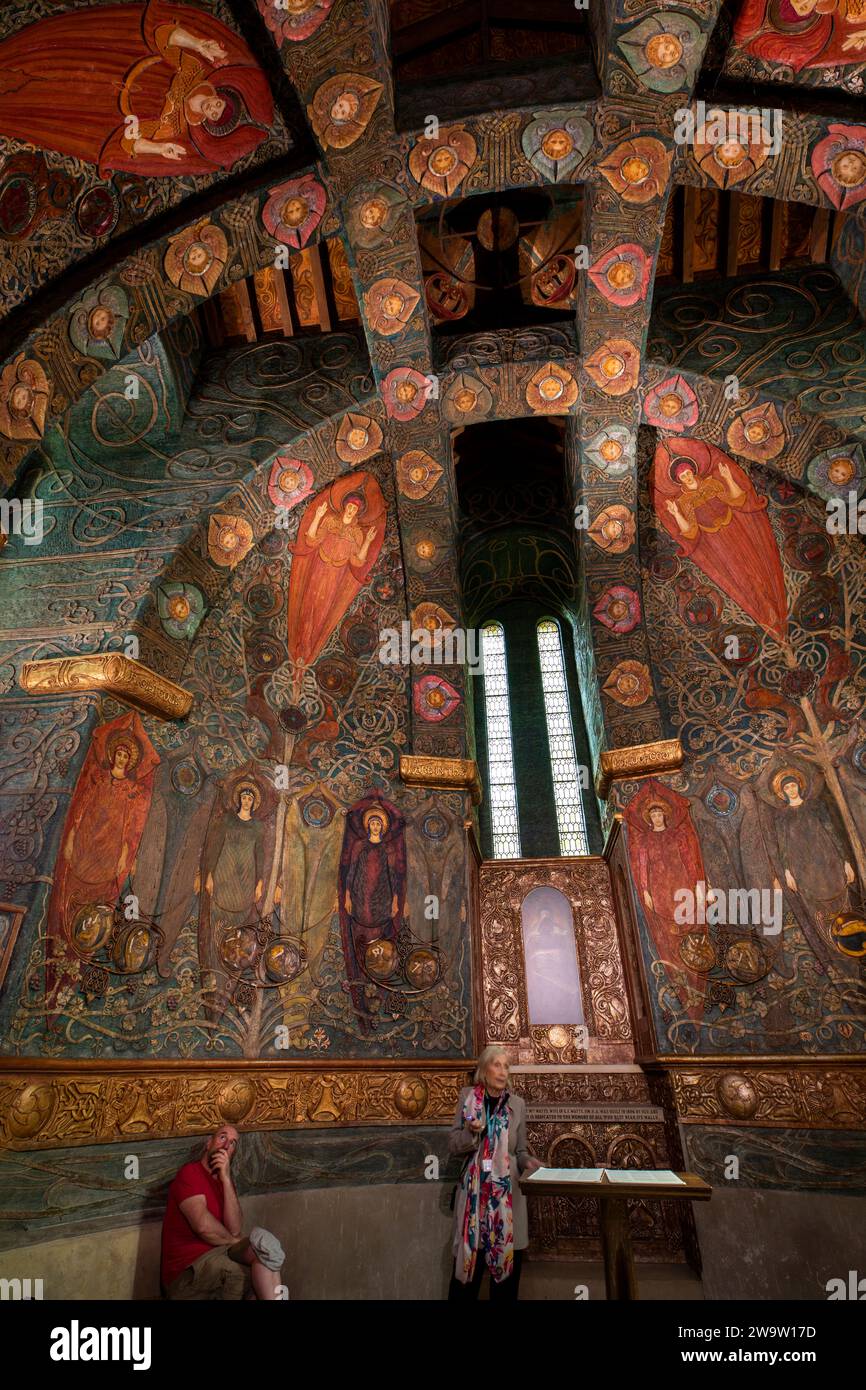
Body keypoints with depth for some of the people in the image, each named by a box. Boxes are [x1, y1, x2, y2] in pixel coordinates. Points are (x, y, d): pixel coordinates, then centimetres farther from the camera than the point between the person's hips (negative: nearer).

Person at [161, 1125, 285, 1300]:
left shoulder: (224, 1182, 14)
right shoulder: (189, 1173, -6)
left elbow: (234, 1229, -2)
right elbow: (203, 1225, -20)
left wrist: (226, 1179, -11)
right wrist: (237, 1244, -4)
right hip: (187, 1273, -6)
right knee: (263, 1242, -21)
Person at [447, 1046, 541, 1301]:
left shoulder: (517, 1103, 3)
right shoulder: (467, 1096, -3)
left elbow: (520, 1149, 9)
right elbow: (453, 1144, -2)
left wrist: (528, 1162, -12)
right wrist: (472, 1132, -21)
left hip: (508, 1190, 2)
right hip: (475, 1189, -1)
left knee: (507, 1258, 6)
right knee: (468, 1257, 3)